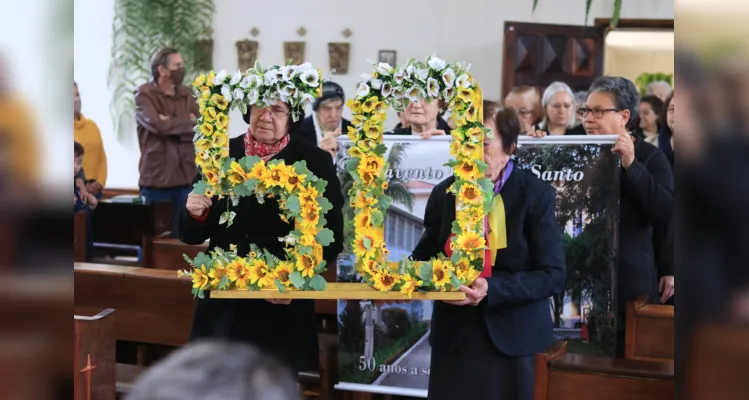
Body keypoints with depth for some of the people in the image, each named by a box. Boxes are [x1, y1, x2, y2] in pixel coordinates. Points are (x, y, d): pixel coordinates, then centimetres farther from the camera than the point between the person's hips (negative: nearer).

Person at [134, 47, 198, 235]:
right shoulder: (144, 94, -3)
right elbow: (157, 125, -18)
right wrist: (188, 122, -4)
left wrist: (171, 124, -11)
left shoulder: (187, 94, 13)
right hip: (157, 177, -4)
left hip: (185, 177, 5)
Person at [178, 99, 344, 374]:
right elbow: (191, 236, 8)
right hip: (222, 306, 2)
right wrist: (195, 215, -14)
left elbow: (332, 237, -2)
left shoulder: (314, 161, -1)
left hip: (283, 312, -2)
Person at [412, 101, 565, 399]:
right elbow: (425, 256, 12)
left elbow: (553, 275, -12)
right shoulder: (444, 193, 5)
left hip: (509, 335, -3)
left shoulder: (537, 195, -8)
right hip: (453, 334, 3)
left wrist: (491, 290, -24)